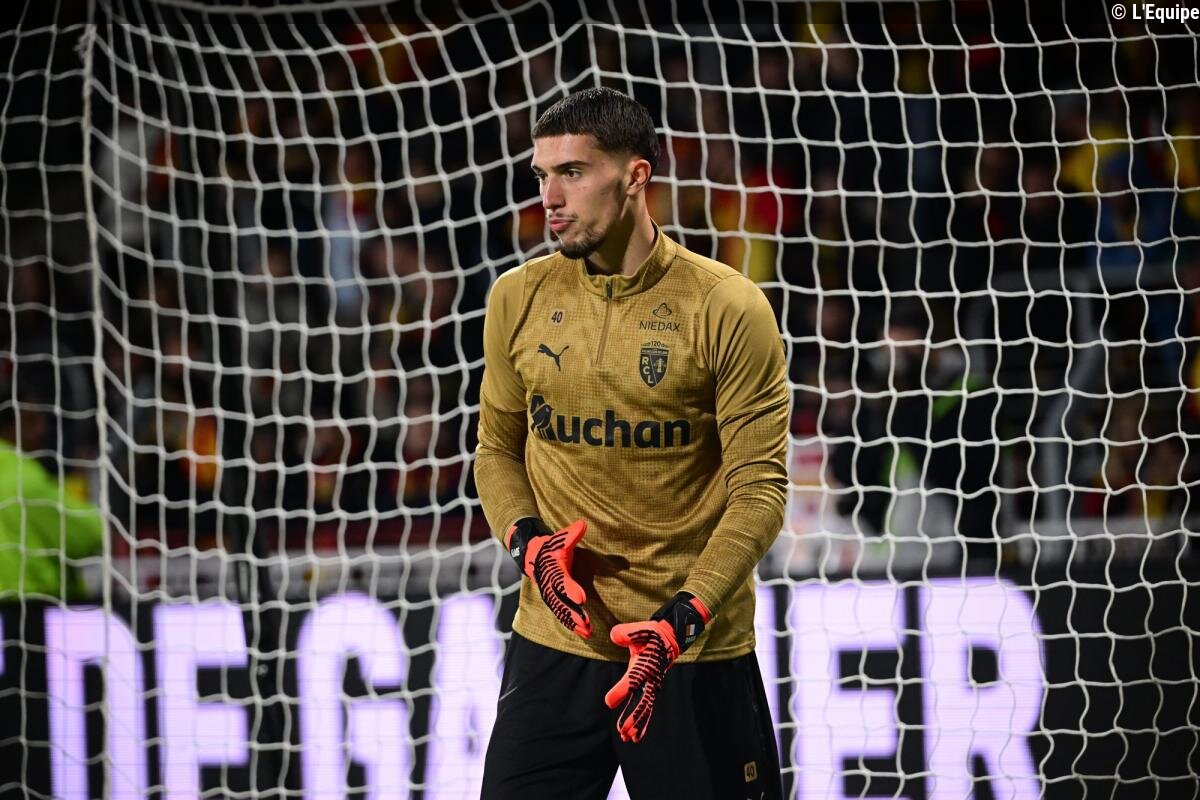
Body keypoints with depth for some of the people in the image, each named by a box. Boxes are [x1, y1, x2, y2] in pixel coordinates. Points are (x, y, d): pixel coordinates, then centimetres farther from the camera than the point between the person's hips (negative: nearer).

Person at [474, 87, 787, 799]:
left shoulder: (727, 308, -8)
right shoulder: (519, 299, 5)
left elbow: (760, 488, -9)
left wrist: (682, 621, -20)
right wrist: (528, 541, -6)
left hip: (696, 652, -3)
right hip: (554, 641, 3)